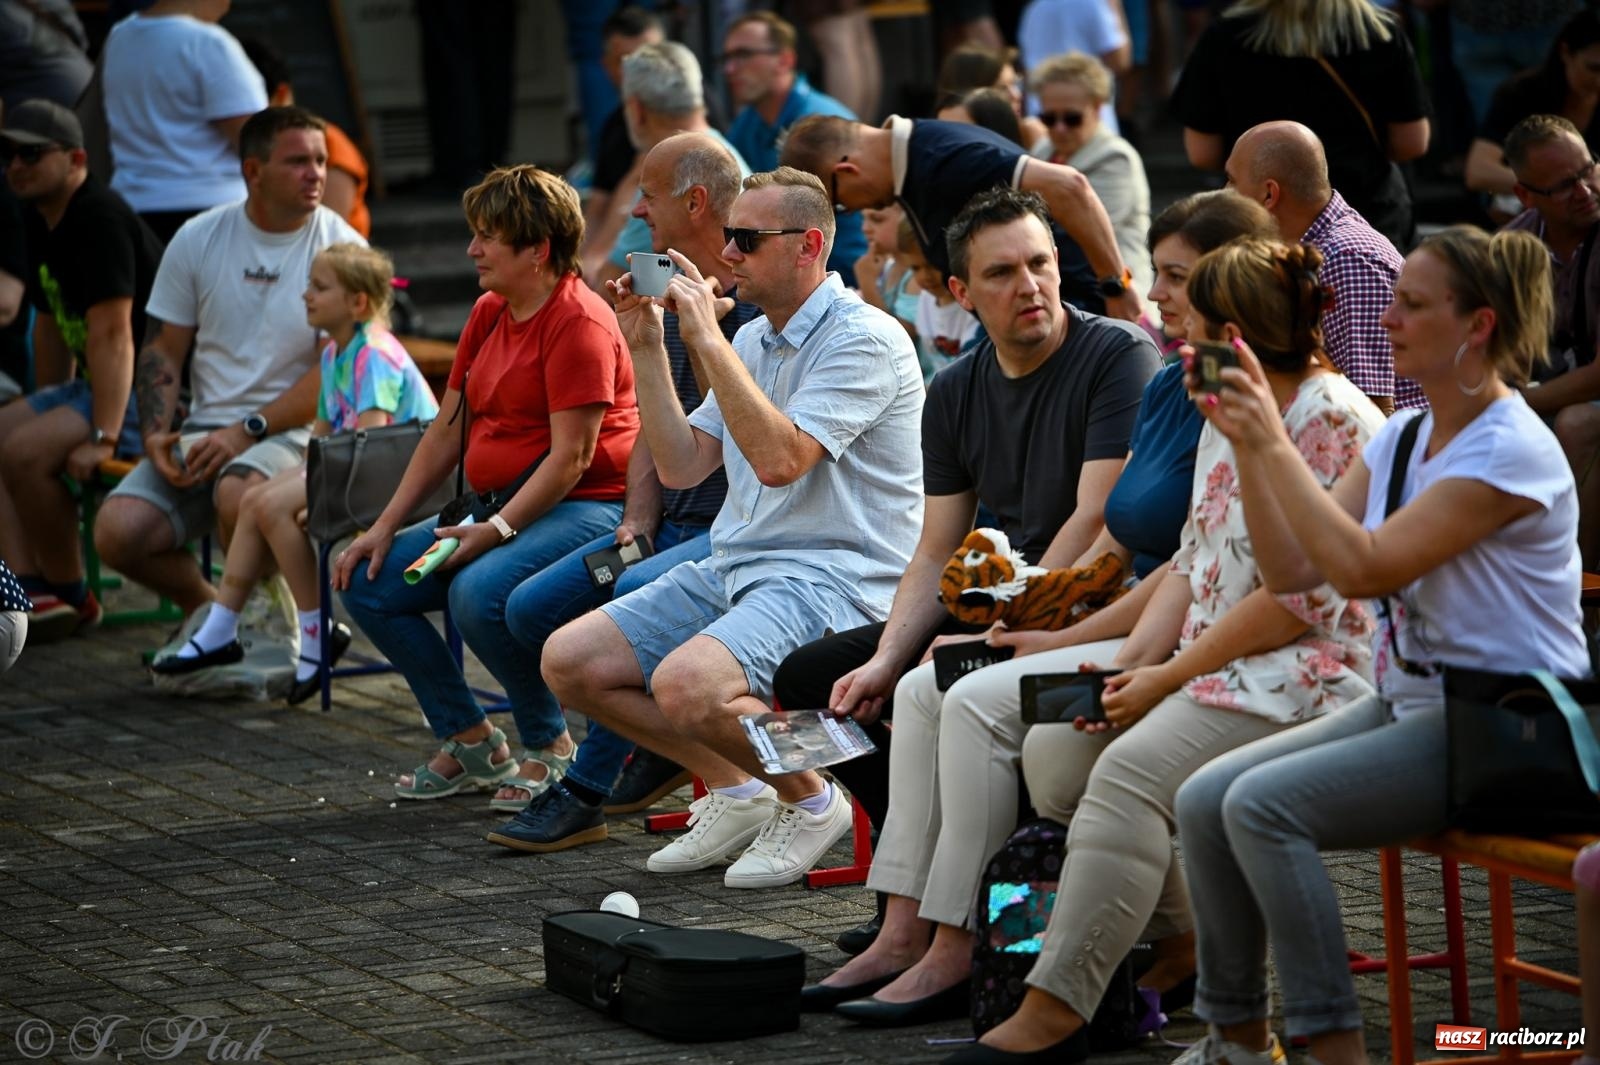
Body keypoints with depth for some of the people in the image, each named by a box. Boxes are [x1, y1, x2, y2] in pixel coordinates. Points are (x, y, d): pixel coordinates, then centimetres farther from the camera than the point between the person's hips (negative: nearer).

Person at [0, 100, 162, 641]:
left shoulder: (100, 219, -18)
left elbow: (110, 334, -25)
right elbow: (51, 325, 23)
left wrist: (101, 438, -28)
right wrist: (47, 411, 22)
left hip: (151, 394, -11)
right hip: (94, 387, 11)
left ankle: (68, 596, -8)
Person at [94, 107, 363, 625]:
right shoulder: (198, 239, 6)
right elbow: (164, 350, 11)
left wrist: (248, 430, -16)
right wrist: (155, 434, -6)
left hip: (293, 430, -4)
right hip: (203, 428, 4)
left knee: (237, 495, -37)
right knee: (116, 532, -17)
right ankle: (205, 609, 12)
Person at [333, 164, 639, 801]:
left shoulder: (578, 322, -14)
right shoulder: (489, 314, 14)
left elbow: (571, 457, -20)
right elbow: (446, 433, 15)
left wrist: (496, 531, -26)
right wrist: (385, 527, 7)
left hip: (585, 507, -10)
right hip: (500, 510, 10)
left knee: (478, 593, -34)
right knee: (367, 582, -1)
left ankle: (550, 746, -12)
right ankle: (470, 743, 6)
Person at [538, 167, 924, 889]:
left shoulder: (864, 339, -12)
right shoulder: (752, 340, 17)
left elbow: (780, 459, -24)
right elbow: (681, 466, 13)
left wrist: (706, 339, -22)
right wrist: (647, 348, 5)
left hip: (832, 578, -9)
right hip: (733, 566, 9)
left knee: (686, 683, -34)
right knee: (568, 662, -2)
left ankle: (812, 801, -5)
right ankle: (734, 789, 10)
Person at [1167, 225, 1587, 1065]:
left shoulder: (1510, 450, -16)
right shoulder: (1402, 436, 10)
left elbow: (1362, 567, -26)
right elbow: (1289, 570, 6)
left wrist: (1273, 440, -22)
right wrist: (1245, 445, -4)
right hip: (1404, 704, 9)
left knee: (1264, 804, -24)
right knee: (1204, 800, -7)